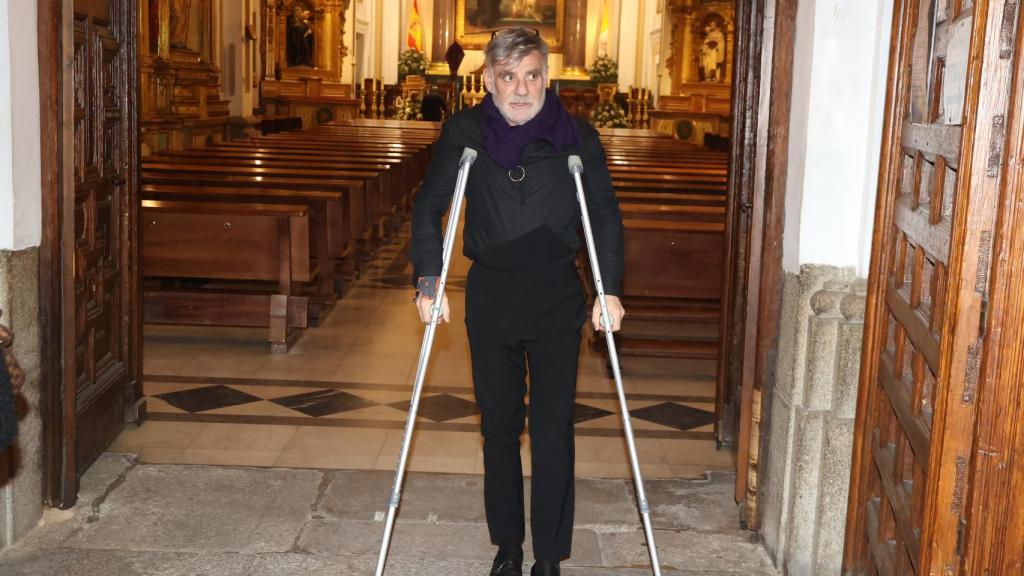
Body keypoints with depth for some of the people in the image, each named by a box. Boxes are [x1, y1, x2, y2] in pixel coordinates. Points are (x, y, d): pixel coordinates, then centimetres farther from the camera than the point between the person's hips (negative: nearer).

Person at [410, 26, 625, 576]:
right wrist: (428, 279, -6)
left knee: (553, 430, -1)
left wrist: (609, 289, -3)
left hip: (557, 295, -1)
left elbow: (606, 215, 4)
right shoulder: (464, 132, -3)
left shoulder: (577, 137, -4)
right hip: (490, 294, 1)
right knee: (498, 426, 10)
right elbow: (427, 207, 4)